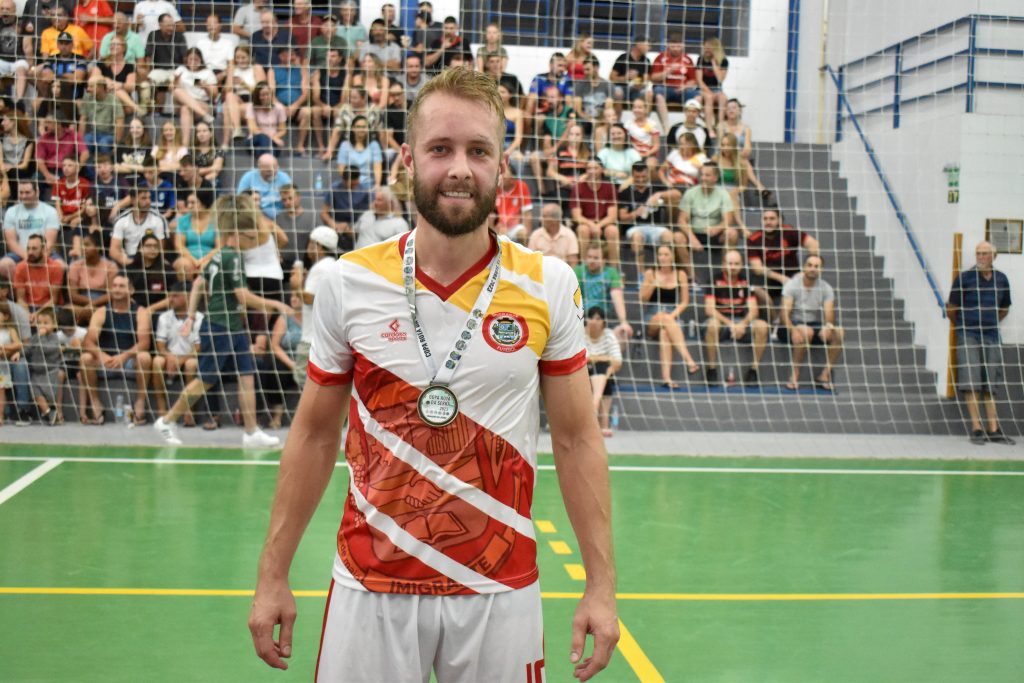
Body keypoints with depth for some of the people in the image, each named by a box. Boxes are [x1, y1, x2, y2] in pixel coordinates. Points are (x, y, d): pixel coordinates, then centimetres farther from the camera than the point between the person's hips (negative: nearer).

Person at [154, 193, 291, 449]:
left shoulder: (221, 255, 12)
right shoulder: (231, 257, -16)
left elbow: (198, 284, 16)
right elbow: (244, 297, -20)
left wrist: (191, 316, 16)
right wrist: (274, 304, -11)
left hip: (234, 328, 9)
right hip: (218, 328, -9)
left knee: (247, 377, 3)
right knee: (205, 380, 1)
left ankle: (252, 433, 4)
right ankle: (167, 421, 14)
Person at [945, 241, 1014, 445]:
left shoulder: (1001, 279, 7)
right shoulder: (964, 278, -6)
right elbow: (951, 308, 2)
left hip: (991, 336, 4)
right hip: (968, 336, -4)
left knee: (990, 384, 6)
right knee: (971, 382, -9)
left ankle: (993, 429, 9)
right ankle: (976, 428, -8)